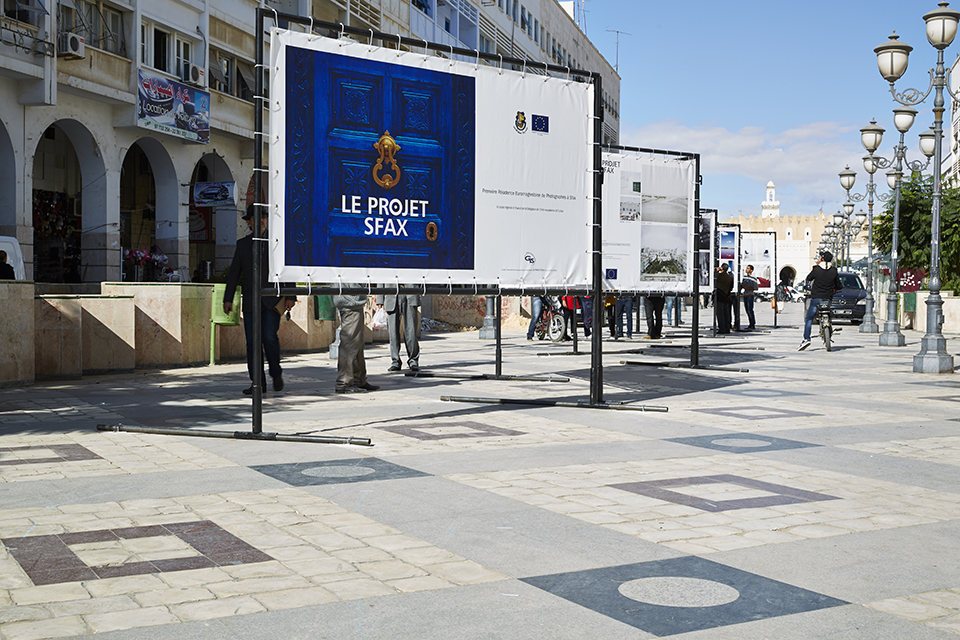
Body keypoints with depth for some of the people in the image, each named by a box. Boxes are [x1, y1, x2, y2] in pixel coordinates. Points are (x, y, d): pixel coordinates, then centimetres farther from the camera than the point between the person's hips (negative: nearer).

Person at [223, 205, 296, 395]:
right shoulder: (242, 244, 11)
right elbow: (234, 273, 12)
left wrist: (290, 296, -4)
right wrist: (228, 299, 5)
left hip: (272, 300, -2)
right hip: (250, 301, 3)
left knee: (269, 337, -15)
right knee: (252, 342, -1)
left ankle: (276, 374, 8)